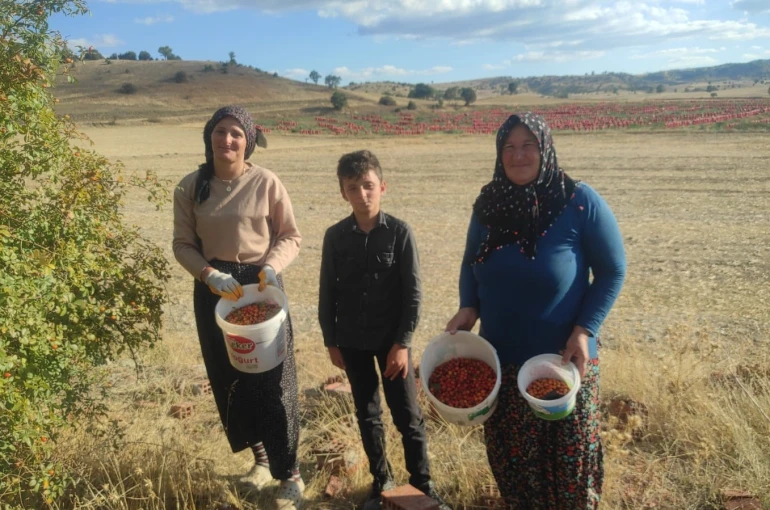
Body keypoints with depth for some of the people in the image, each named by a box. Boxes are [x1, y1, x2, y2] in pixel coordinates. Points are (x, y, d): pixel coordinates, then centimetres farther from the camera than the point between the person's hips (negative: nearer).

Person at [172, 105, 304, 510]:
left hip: (260, 286, -3)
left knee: (273, 379, -2)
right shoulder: (190, 187, -2)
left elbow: (290, 236, -2)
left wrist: (271, 267, -20)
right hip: (213, 289, 3)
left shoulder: (266, 182, -8)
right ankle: (260, 456, 34)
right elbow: (183, 244, 2)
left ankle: (289, 475, 13)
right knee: (227, 379, 12)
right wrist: (210, 274, -16)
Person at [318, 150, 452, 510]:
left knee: (408, 415, 5)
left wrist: (402, 342, -11)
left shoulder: (399, 232, -9)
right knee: (367, 414, 15)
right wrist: (331, 341, 4)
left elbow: (413, 293, -8)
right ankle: (381, 480, 33)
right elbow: (327, 293, 4)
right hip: (352, 341, 3)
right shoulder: (335, 236, -3)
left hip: (392, 339, -2)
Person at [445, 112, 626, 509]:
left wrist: (585, 330, -18)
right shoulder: (489, 203, -2)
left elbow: (612, 271, -8)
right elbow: (471, 262, 11)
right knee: (507, 454, 19)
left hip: (561, 359, -4)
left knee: (567, 456, 12)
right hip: (499, 358, 4)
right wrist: (468, 308, -6)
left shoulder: (580, 202, -15)